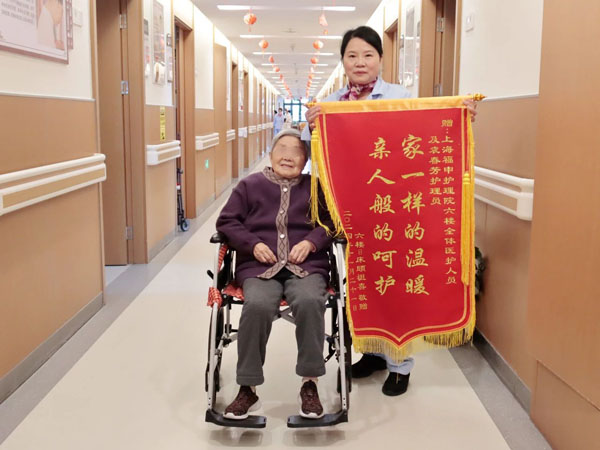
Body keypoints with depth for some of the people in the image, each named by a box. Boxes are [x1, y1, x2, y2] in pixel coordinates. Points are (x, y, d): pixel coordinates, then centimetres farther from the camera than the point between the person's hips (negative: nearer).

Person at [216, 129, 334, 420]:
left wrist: (311, 242, -8)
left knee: (309, 302, -35)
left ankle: (310, 383, -18)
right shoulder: (250, 185, 17)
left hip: (306, 266, 0)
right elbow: (227, 221, 12)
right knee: (257, 306, -33)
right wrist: (253, 244, -3)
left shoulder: (315, 186, 17)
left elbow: (332, 221, 10)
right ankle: (248, 388, -18)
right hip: (259, 266, 0)